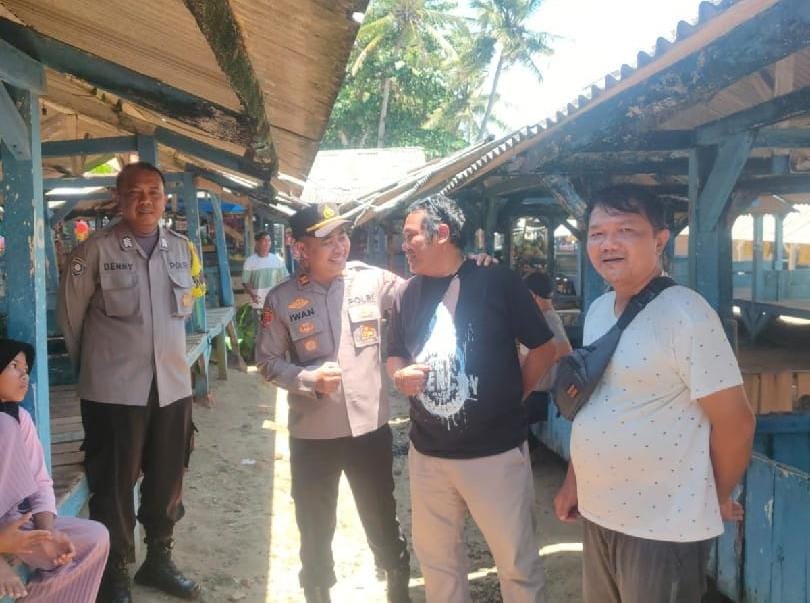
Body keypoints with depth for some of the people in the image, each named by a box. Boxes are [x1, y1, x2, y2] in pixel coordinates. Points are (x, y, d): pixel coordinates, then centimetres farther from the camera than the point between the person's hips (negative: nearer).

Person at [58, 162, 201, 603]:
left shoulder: (181, 248, 5)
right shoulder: (95, 250, -8)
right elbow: (70, 314, 0)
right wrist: (94, 365, 7)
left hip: (173, 385, 5)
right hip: (115, 389, -4)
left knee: (168, 480, 15)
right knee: (114, 485, 7)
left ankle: (158, 561, 34)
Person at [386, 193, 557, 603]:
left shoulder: (498, 282, -10)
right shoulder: (409, 294, 5)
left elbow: (544, 349, -3)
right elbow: (394, 356, 15)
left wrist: (510, 398, -1)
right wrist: (401, 376, -6)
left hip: (495, 452, -5)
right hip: (427, 453, 5)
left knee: (517, 562, 8)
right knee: (435, 556, 19)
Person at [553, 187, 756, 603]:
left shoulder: (685, 313, -19)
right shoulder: (597, 310, 6)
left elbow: (735, 423, -15)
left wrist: (717, 498, -2)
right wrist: (573, 482, 14)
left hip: (664, 526, -7)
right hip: (597, 513, 7)